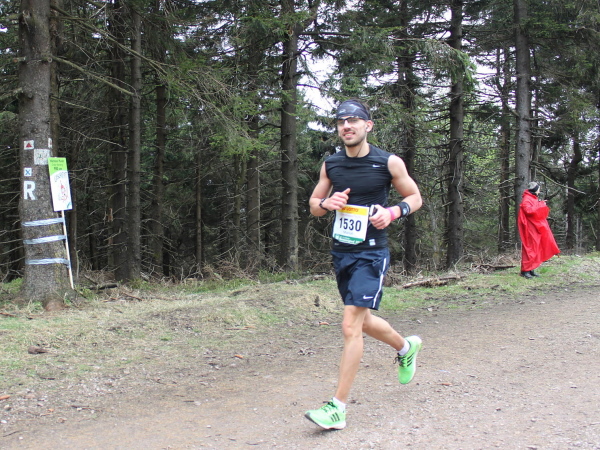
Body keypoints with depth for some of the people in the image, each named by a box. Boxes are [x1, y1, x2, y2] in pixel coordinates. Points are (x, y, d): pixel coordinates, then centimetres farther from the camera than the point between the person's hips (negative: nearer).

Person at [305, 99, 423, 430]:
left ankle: (338, 408, -8)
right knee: (363, 321, 20)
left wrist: (393, 212, -15)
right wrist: (327, 203, -11)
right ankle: (406, 347, 51)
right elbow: (313, 205, 13)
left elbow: (415, 197, 5)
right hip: (341, 253, 6)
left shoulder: (389, 163, -7)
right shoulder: (331, 164, 4)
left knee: (351, 326, -13)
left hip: (371, 254, -6)